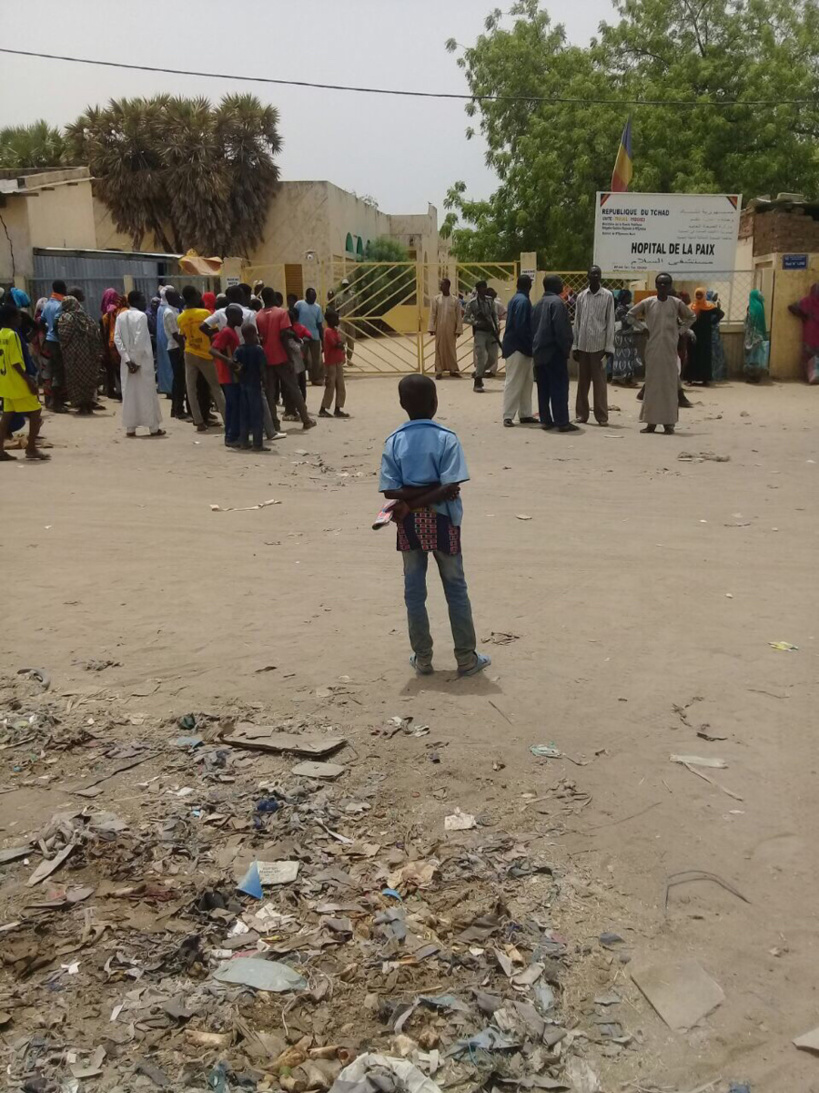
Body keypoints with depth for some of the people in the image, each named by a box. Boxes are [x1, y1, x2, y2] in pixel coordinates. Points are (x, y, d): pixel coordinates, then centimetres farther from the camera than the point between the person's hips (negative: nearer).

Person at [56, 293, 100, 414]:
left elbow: (63, 336, -15)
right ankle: (89, 405, 13)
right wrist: (96, 352, 8)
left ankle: (81, 405, 1)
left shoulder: (65, 317, -6)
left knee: (76, 378, 3)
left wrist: (64, 347, 3)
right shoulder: (86, 317, 8)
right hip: (88, 353, 4)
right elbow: (96, 334, 5)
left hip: (73, 353, -4)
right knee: (89, 377, 12)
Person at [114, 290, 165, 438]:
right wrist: (137, 362, -14)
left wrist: (127, 359, -5)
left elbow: (117, 339, -1)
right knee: (147, 393, 2)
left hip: (128, 360, 5)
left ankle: (130, 428, 9)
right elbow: (140, 340, -18)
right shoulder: (141, 316, -11)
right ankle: (154, 428, 7)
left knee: (129, 394, 8)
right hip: (142, 360, -5)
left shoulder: (120, 316, 7)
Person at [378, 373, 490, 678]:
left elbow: (390, 491, -10)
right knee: (456, 588, 9)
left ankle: (422, 658, 18)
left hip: (410, 523, 2)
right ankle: (466, 658, 14)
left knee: (414, 590, 11)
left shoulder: (394, 442, -4)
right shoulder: (446, 439, -10)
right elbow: (450, 487, -18)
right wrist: (419, 501, -14)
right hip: (441, 520, -2)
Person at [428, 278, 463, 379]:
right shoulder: (436, 299, 5)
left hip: (451, 329, 0)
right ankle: (439, 371, 3)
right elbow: (432, 314, 2)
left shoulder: (455, 300, 3)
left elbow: (459, 316, 2)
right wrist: (432, 328, -6)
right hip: (439, 329, 0)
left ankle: (453, 369, 13)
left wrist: (459, 329, -4)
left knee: (452, 349, 5)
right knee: (439, 349, 0)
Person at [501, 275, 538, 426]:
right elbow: (521, 327, -21)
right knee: (513, 382, -6)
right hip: (517, 347, -10)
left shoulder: (516, 299, 15)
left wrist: (529, 345, 15)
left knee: (527, 381, 13)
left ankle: (525, 414, 17)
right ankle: (508, 416, -4)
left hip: (520, 347, 10)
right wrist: (530, 345, -14)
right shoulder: (523, 301, -15)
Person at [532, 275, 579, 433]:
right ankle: (562, 422, -8)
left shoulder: (539, 303, 15)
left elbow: (533, 328, 16)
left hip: (539, 351, 8)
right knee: (559, 387, -6)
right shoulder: (557, 302, -11)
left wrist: (535, 346, 16)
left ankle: (546, 420, 12)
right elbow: (561, 329, -18)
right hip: (554, 351, -8)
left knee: (543, 388, 10)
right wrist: (566, 349, -11)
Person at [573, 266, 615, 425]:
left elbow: (610, 322, -1)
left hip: (599, 345, -3)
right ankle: (581, 414, 13)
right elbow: (577, 322, 11)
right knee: (582, 381, 7)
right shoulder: (581, 296, 9)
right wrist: (575, 346, 6)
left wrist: (609, 346, -6)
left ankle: (602, 416, 1)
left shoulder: (607, 296, 1)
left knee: (599, 382, -1)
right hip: (583, 345, 3)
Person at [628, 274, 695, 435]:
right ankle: (651, 422, 5)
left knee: (670, 383, -1)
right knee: (652, 383, 1)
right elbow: (631, 314, 13)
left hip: (670, 349, 0)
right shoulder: (648, 302, 1)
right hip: (653, 348, 0)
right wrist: (643, 328, 5)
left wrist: (680, 330, 4)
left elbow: (691, 317, 15)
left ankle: (669, 422, 3)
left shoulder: (677, 303, 1)